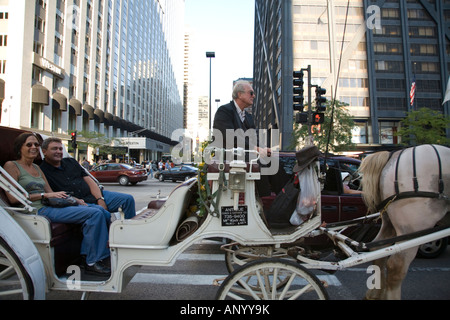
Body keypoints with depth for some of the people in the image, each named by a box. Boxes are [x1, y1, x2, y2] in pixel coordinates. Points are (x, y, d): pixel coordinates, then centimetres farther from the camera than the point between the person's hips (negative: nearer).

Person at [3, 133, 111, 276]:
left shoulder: (36, 168, 24)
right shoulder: (11, 166, 1)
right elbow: (13, 198, -11)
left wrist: (75, 199, 7)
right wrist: (45, 195, -14)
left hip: (50, 206, 9)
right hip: (37, 211, -8)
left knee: (100, 210, -6)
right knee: (95, 214, -24)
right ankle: (92, 262, -17)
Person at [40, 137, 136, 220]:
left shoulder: (70, 162, 20)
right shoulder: (43, 171, 3)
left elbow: (89, 181, 12)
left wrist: (100, 199, -3)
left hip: (96, 195, 6)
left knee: (128, 199, -9)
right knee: (104, 214, -35)